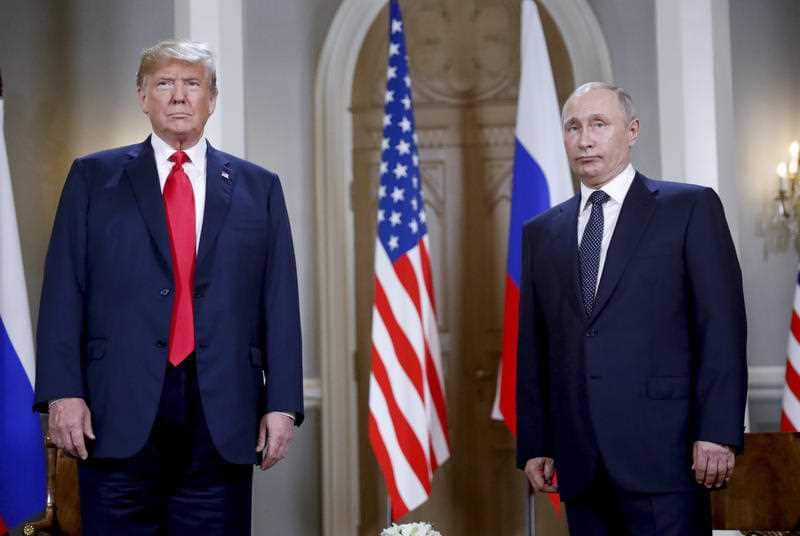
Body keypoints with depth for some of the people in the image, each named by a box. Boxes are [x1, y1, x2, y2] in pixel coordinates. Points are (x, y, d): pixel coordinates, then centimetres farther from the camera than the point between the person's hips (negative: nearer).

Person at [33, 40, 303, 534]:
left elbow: (280, 303, 6)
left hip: (222, 416, 1)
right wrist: (62, 392, -8)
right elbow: (63, 293, 2)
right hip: (120, 410, -1)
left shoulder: (258, 187, 11)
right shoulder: (94, 178, 9)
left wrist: (282, 403, -1)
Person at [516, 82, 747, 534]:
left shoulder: (691, 208, 2)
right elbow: (533, 345, 14)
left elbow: (722, 326, -4)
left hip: (661, 448, -4)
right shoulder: (542, 232, 15)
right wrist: (535, 444, 8)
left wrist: (717, 432, -12)